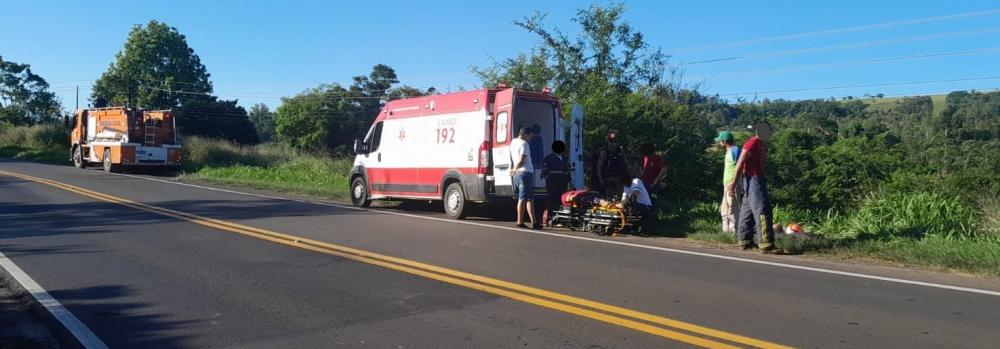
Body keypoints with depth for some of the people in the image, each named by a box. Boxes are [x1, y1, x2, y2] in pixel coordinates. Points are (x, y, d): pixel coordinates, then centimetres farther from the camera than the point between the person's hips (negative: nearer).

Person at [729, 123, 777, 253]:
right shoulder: (752, 143, -11)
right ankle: (767, 244, -17)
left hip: (758, 180, 10)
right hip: (753, 180, -10)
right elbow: (741, 162, -16)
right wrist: (734, 182, -18)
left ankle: (746, 241, 19)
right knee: (762, 212, -14)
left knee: (747, 211, 13)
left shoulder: (759, 145, 19)